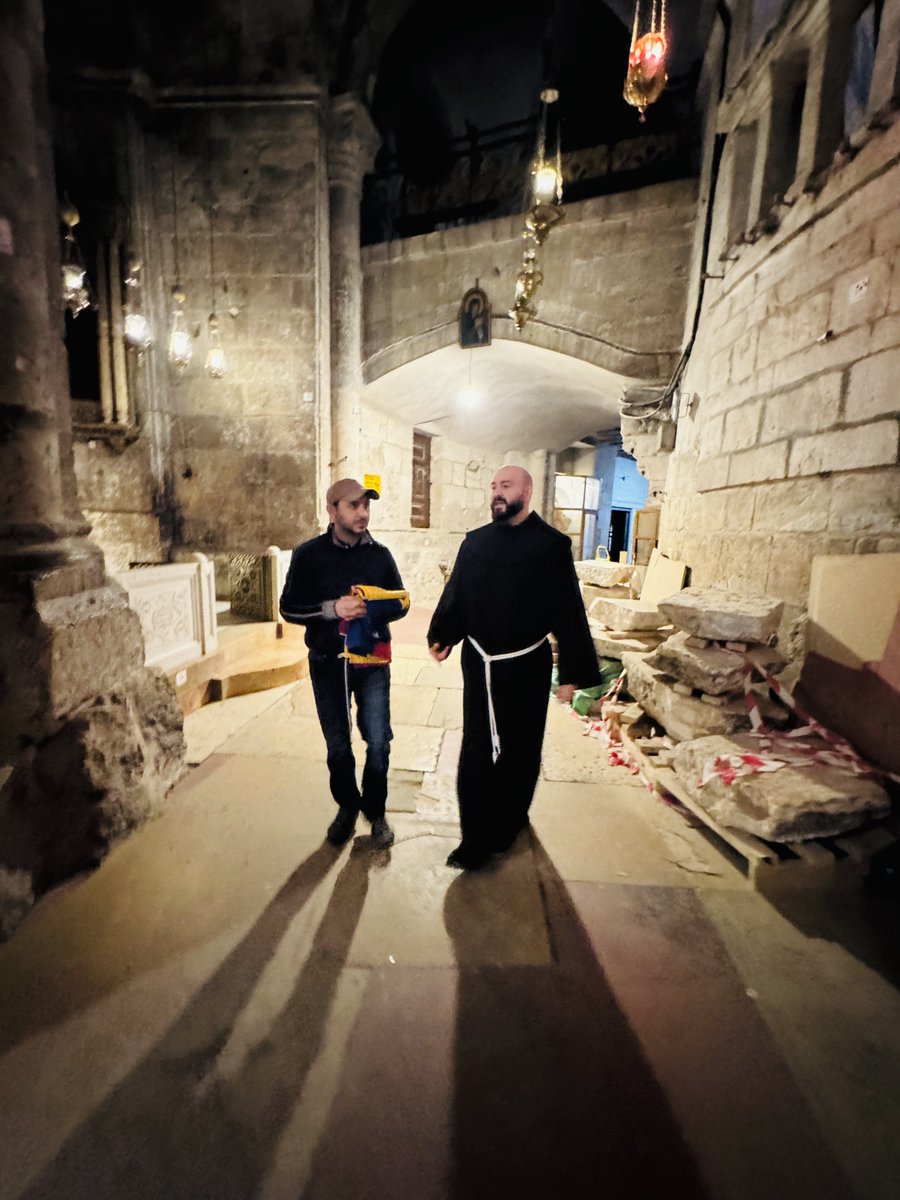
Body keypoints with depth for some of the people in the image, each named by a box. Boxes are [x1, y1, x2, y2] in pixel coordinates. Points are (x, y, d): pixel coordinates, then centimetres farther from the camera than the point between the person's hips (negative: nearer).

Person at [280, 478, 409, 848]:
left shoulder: (380, 554, 0)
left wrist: (373, 607, -16)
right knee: (338, 745, 14)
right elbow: (289, 608, -5)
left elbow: (401, 601, 5)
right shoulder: (308, 554, -5)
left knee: (378, 742, 4)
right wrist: (332, 608, -21)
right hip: (328, 663, 0)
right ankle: (347, 806, 38)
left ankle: (375, 811, 29)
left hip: (372, 661, 1)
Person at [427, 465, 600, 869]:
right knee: (477, 750, 8)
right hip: (478, 662, 3)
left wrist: (572, 672, -9)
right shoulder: (475, 541, 4)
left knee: (519, 750, 14)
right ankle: (476, 839, 24)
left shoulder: (552, 544, -7)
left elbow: (568, 611, -8)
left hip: (525, 667, -2)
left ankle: (509, 821, 38)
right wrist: (441, 636, -5)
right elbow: (455, 594, 8)